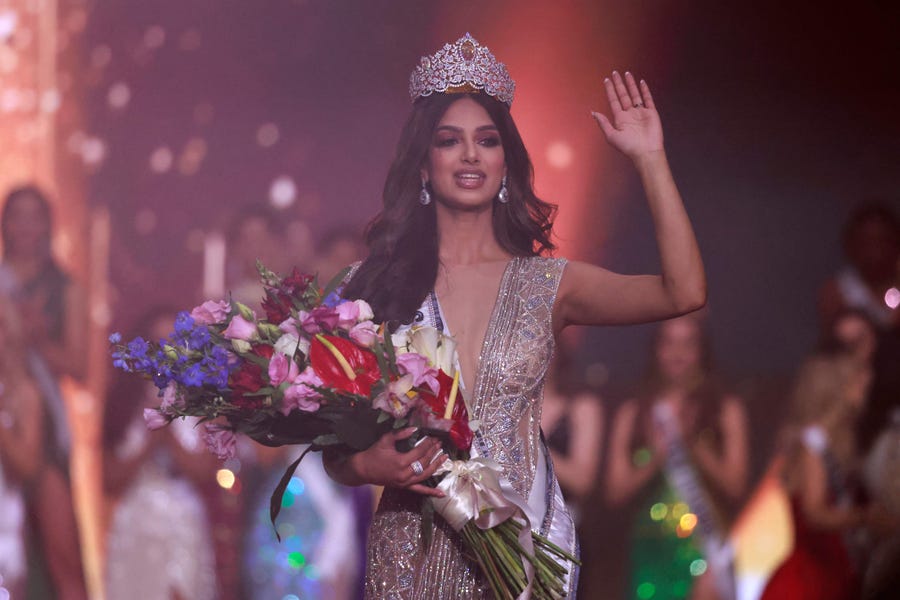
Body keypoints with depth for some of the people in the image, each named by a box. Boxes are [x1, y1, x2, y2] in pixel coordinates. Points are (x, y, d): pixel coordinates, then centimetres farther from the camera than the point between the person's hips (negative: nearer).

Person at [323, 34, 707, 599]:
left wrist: (651, 159, -11)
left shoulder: (548, 285, 3)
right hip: (414, 552, 0)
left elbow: (684, 292, -12)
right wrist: (367, 466, -18)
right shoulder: (382, 283, 1)